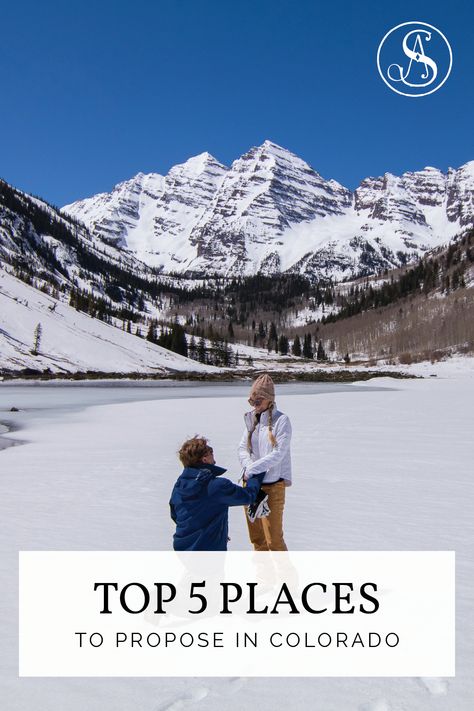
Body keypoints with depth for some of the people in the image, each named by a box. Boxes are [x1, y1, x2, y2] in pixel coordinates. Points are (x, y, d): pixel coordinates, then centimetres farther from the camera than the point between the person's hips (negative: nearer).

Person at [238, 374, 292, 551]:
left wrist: (252, 469, -17)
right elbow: (242, 448, 5)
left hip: (273, 485, -5)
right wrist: (250, 467, -14)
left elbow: (278, 453, -17)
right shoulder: (251, 419, 7)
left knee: (274, 538, 1)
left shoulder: (281, 420, -10)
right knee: (256, 536, 17)